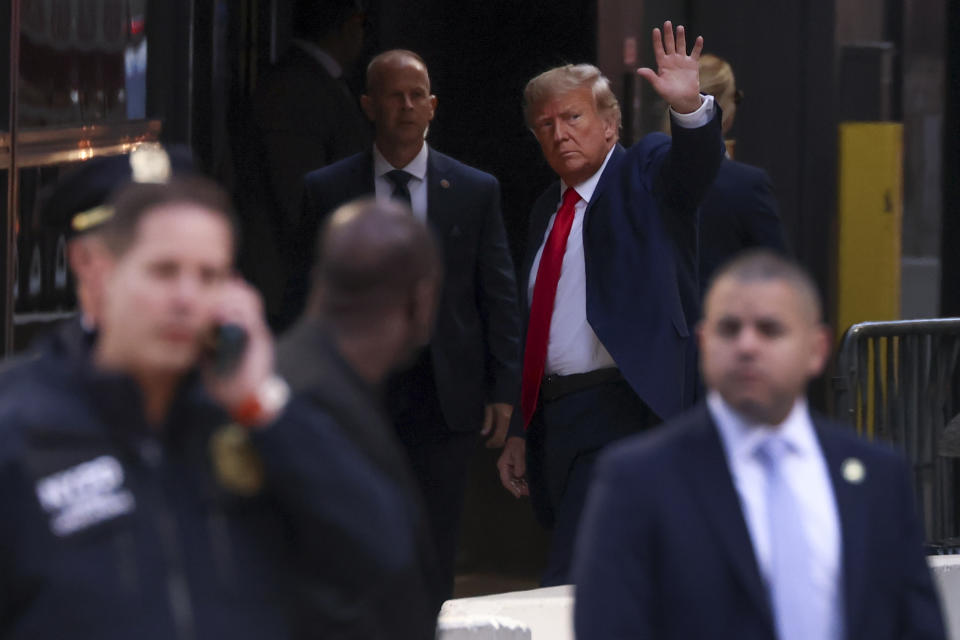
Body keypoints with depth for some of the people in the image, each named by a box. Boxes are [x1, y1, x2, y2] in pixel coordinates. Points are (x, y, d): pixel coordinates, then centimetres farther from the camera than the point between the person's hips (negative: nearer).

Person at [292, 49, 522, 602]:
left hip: (445, 397, 0)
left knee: (436, 556, 3)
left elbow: (500, 299, 6)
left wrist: (503, 390, 0)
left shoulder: (477, 191, 6)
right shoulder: (327, 191, 5)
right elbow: (309, 297, 6)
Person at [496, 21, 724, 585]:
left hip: (621, 411, -8)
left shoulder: (646, 174, -1)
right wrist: (519, 432, 18)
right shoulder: (548, 210, 18)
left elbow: (695, 163, -25)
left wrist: (691, 107, -46)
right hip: (555, 420, 8)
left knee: (570, 584, -16)